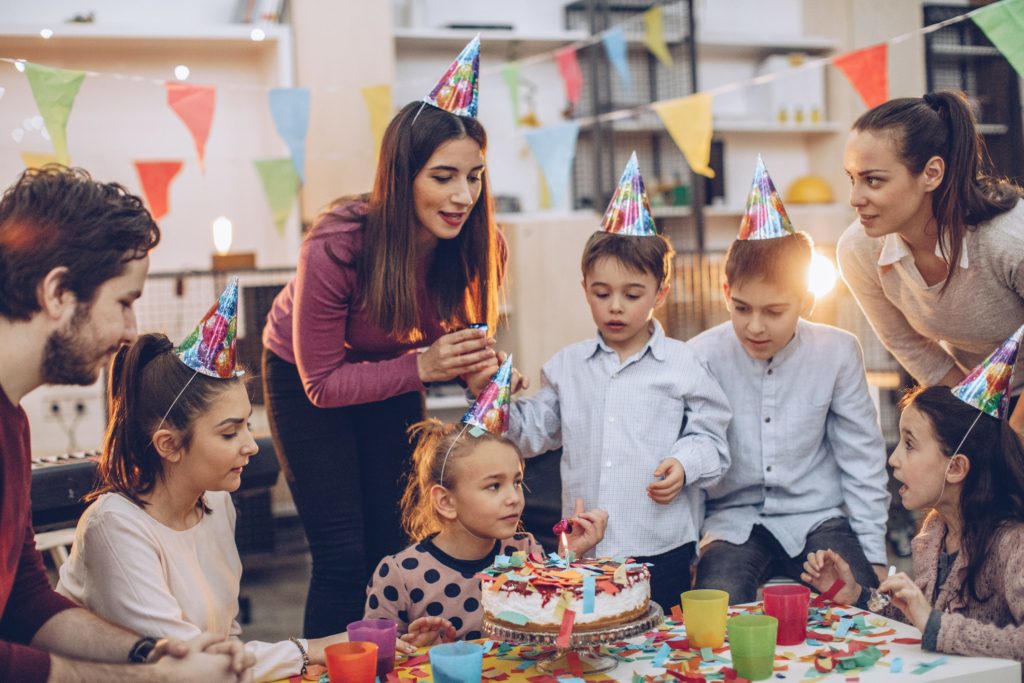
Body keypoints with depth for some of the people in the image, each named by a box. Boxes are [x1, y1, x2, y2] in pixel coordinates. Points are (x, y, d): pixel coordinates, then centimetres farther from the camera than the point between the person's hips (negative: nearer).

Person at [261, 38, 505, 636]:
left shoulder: (479, 246, -22)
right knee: (344, 556, -7)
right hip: (304, 381, -4)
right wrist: (420, 367, -36)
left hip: (393, 380, 4)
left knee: (399, 544, 5)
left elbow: (457, 337, -3)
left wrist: (477, 362, -27)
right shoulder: (335, 247, -34)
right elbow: (322, 383, -24)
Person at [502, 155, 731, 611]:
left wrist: (685, 463, -15)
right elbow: (536, 432, 13)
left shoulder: (682, 365, 0)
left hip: (662, 547, -2)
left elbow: (709, 436, 4)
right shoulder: (567, 366, 10)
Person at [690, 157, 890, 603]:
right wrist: (689, 539, -6)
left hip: (818, 516, 1)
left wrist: (873, 553, 2)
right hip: (733, 521, -1)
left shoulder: (838, 353, -4)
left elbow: (862, 459, 3)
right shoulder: (701, 357, -5)